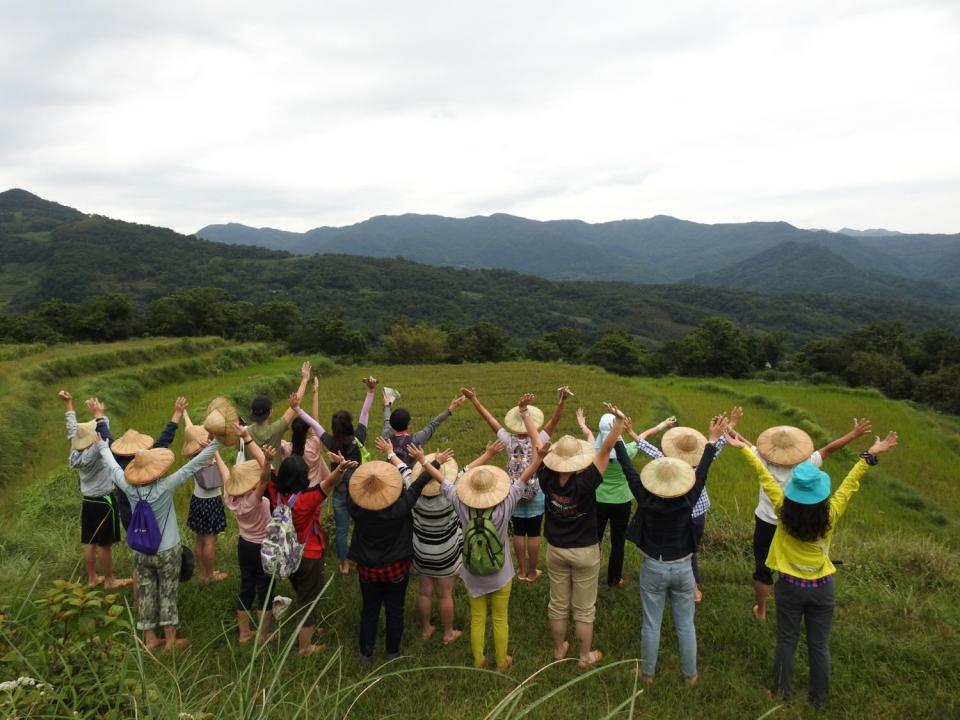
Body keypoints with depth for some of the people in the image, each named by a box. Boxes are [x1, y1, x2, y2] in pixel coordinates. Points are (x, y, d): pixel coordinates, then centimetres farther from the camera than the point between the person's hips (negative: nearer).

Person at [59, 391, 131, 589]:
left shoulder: (76, 452, -1)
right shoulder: (93, 454, -23)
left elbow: (73, 429, 9)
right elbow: (104, 434, -36)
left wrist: (69, 404, 16)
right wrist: (99, 414, -31)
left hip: (88, 502, 8)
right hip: (104, 503, -8)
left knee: (89, 543, 14)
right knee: (104, 544, 3)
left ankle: (92, 578, 25)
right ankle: (109, 580, 13)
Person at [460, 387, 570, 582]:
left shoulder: (509, 440, -13)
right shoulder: (538, 440, -18)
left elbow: (489, 418, -11)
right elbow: (555, 419, -27)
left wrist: (474, 399, -7)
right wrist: (562, 400, -40)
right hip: (536, 496, -2)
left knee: (518, 534, 13)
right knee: (534, 535, 10)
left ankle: (521, 570, 25)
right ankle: (532, 572, 21)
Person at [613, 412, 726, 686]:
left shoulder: (646, 499, -20)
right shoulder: (688, 501, -19)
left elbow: (628, 469, -14)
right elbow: (702, 470, -11)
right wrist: (713, 439, -4)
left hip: (653, 568, -1)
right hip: (682, 568, 1)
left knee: (651, 624, 13)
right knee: (685, 625, 16)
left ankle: (648, 672, 28)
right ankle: (690, 674, 31)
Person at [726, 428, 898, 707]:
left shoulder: (784, 511, -20)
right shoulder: (831, 515, -19)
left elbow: (765, 476, -14)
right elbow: (850, 483, -11)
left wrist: (745, 448, -6)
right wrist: (869, 455, -3)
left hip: (790, 586, 0)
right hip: (822, 588, 0)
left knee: (786, 641, 16)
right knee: (819, 645, 16)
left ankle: (782, 691, 32)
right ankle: (819, 697, 32)